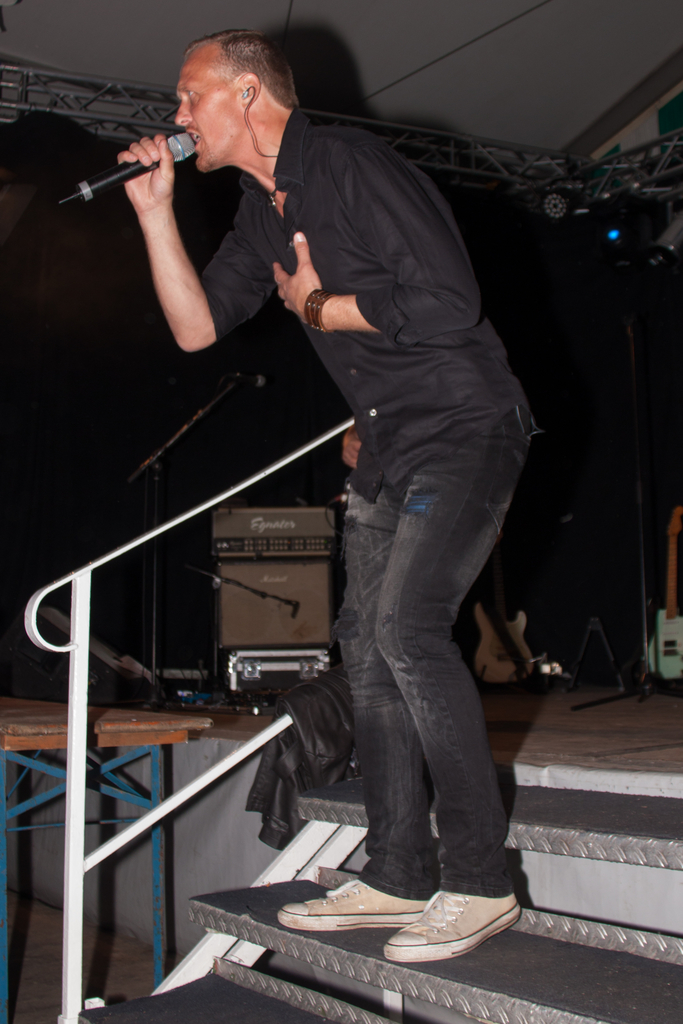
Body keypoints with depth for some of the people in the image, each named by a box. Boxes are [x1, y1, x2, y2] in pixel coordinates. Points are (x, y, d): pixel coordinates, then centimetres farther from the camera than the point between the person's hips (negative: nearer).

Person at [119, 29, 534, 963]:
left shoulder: (355, 164, -13)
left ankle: (481, 884, -10)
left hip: (465, 428, -9)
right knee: (368, 643, 5)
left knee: (407, 626, -21)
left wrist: (321, 308, -9)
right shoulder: (263, 213, 15)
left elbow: (447, 303, -22)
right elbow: (196, 326, 12)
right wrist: (155, 209, 6)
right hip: (391, 448, 9)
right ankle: (398, 878, 13)